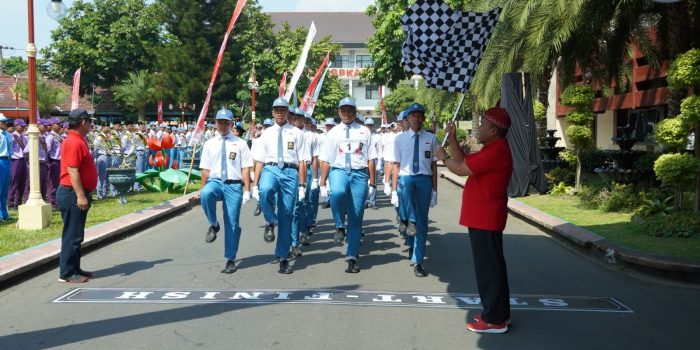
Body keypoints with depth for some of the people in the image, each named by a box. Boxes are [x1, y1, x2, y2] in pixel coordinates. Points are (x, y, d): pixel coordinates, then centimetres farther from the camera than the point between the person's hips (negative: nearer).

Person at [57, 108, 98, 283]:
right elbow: (72, 171, -24)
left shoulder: (77, 140, 16)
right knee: (72, 235, -5)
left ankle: (75, 269, 24)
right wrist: (81, 196, -26)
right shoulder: (75, 142, -17)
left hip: (76, 193, 11)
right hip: (73, 194, -11)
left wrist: (84, 194, 23)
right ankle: (66, 274, 1)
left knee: (76, 234, 15)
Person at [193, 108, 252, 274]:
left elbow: (245, 168, -1)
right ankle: (213, 225, -10)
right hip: (215, 182, 1)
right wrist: (203, 189, 9)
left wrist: (247, 190, -8)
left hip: (233, 185, -1)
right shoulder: (209, 144, 10)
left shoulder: (240, 143, 4)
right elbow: (205, 169, 11)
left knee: (232, 223, 2)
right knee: (206, 195, -36)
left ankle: (230, 260, 15)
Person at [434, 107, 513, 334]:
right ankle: (497, 313, 26)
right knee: (490, 265, 16)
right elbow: (463, 161, 17)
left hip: (486, 218, -11)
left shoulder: (497, 151, -19)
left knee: (489, 267, -4)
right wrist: (452, 138, 10)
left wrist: (443, 157, -2)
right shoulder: (492, 149, 16)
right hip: (482, 217, 11)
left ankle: (495, 320, 4)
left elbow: (462, 169, -19)